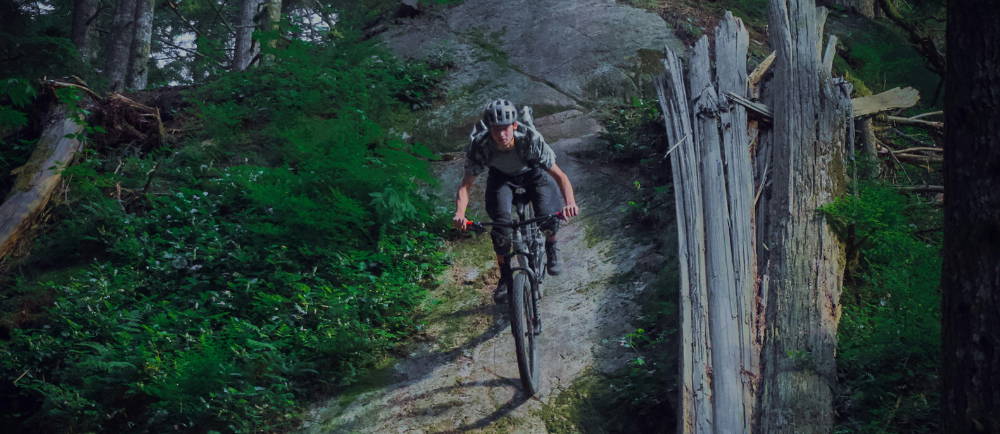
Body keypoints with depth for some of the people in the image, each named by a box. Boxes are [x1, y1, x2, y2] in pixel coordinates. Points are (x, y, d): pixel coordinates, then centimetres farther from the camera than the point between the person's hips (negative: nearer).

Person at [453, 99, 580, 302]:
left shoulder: (530, 139, -38)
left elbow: (560, 175, -34)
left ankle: (551, 246, 15)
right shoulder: (480, 146, -34)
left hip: (531, 171, -1)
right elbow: (465, 186, -30)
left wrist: (570, 201, -53)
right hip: (500, 176, 1)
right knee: (501, 226, -19)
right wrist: (460, 213, -50)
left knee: (548, 217, -21)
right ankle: (504, 277, 4)